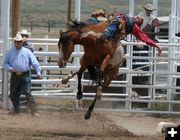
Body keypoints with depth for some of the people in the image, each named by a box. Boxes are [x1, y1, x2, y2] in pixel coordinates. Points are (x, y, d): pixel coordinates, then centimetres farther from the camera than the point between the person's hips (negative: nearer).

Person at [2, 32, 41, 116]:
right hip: (14, 76, 3)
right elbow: (4, 63, 8)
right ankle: (16, 109, 25)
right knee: (13, 94, 9)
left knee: (27, 93, -10)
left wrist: (38, 72, -12)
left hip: (25, 76, -3)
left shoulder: (27, 52, 3)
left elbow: (34, 63, -1)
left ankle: (34, 111, -9)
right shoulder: (10, 52, 7)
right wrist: (9, 68, -13)